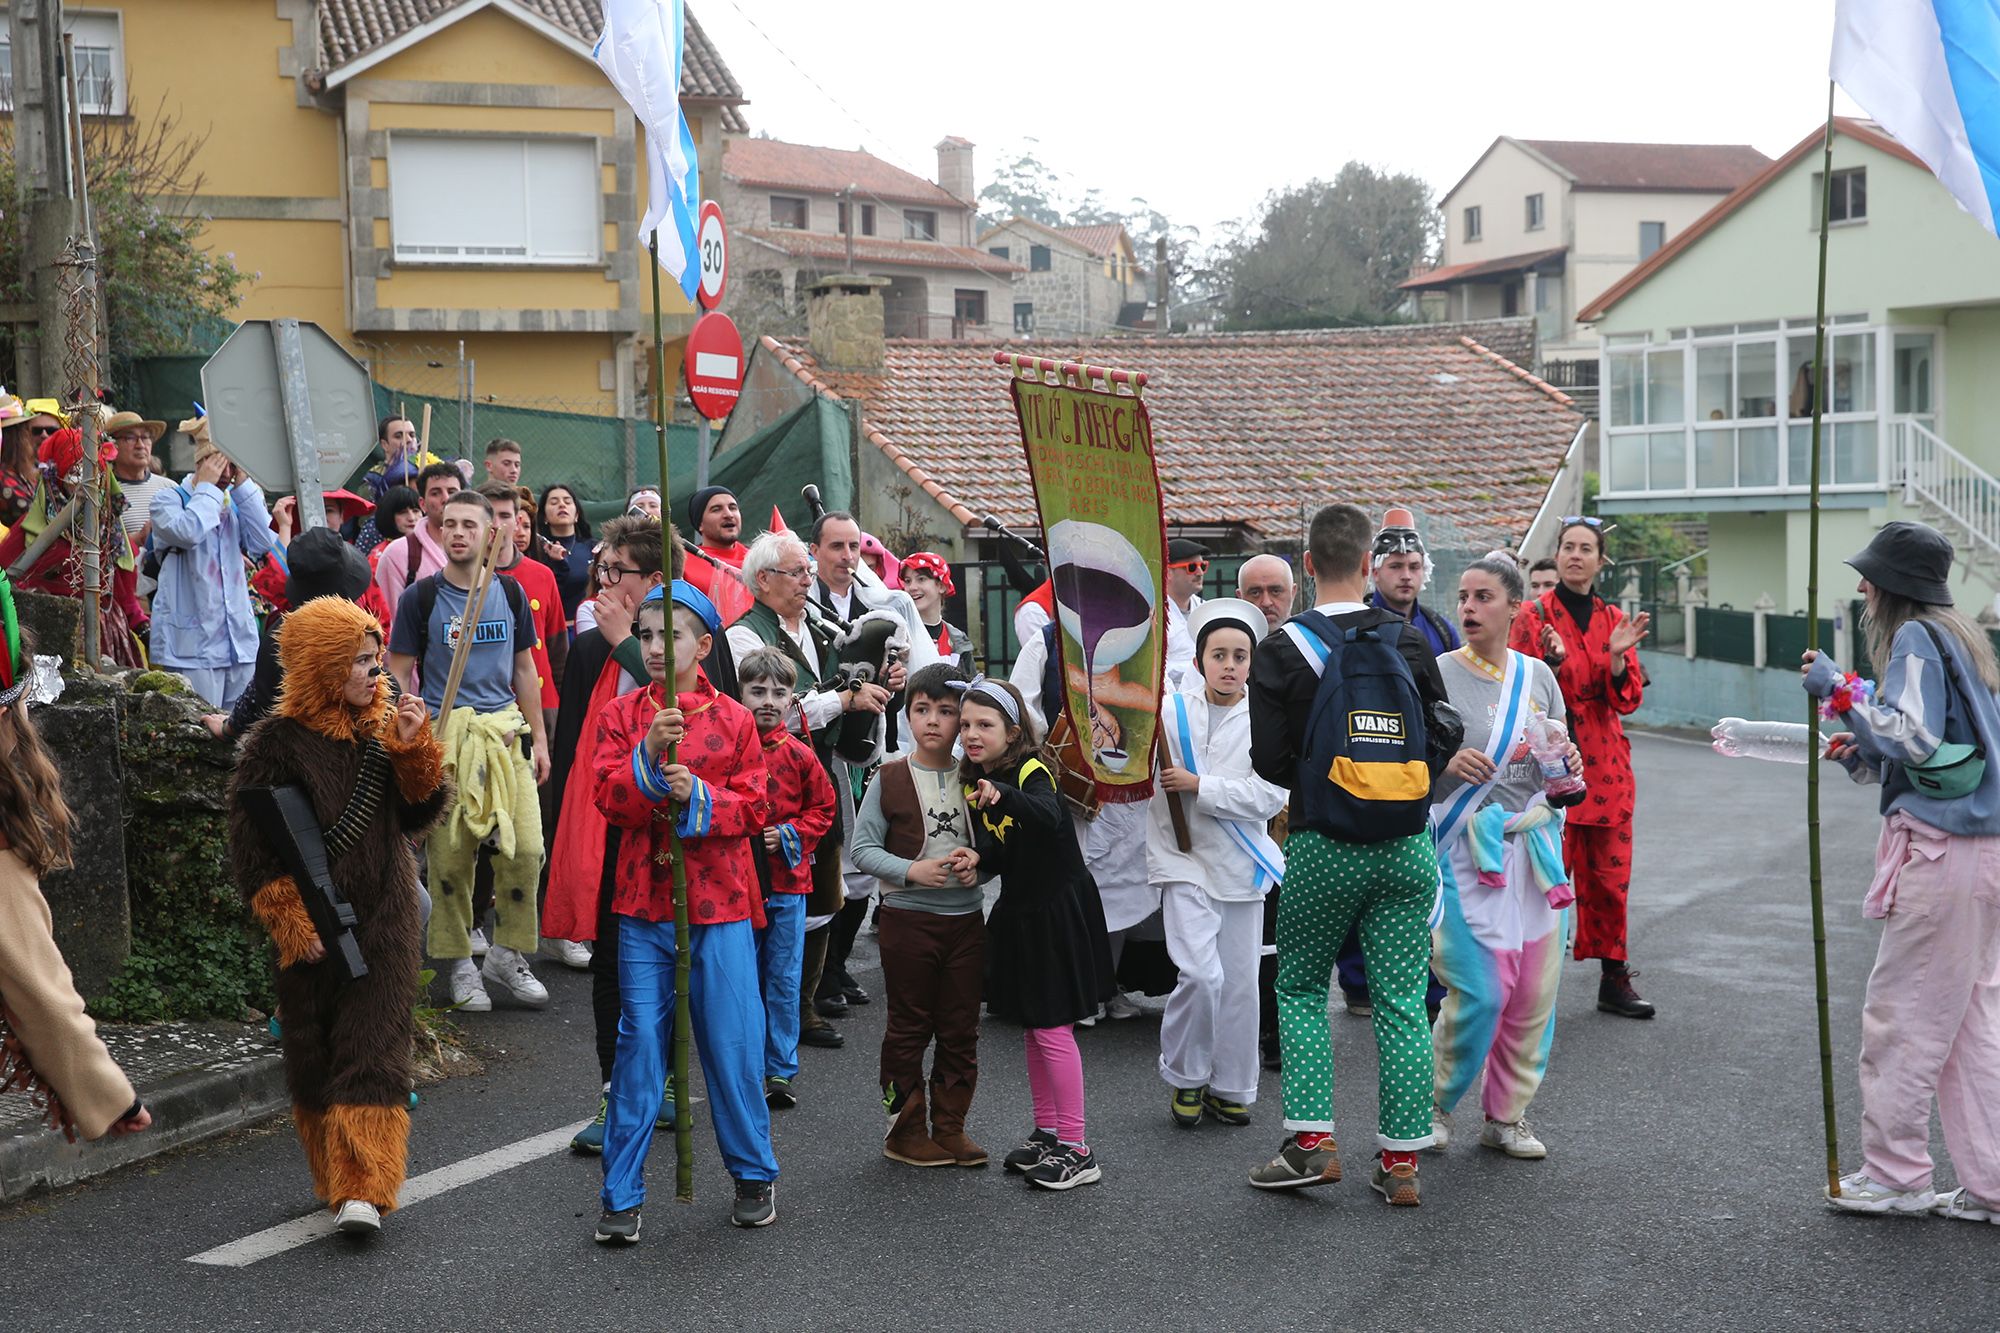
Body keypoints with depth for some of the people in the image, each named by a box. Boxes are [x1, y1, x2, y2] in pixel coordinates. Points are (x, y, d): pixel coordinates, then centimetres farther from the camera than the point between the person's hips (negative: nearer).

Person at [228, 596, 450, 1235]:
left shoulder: (386, 727, 6)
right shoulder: (277, 743, -5)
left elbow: (420, 815, 6)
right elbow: (252, 845, -4)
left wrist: (414, 748, -8)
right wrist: (291, 922, -9)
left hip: (384, 923, 2)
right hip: (312, 932, -1)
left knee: (373, 1055, -7)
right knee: (315, 1057, 8)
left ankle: (362, 1189, -9)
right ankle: (337, 1179, 24)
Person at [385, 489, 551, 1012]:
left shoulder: (510, 593, 10)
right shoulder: (421, 597, 1)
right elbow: (399, 674, 1)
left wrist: (539, 737, 11)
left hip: (506, 732, 3)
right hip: (444, 736, -2)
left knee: (526, 848, -5)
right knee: (450, 856, 0)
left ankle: (507, 955, 13)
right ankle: (460, 964, 15)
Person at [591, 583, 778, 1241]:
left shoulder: (734, 719, 2)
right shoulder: (621, 715, 4)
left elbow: (753, 808, -1)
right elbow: (608, 798, -7)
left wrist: (697, 796, -17)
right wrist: (649, 755, -22)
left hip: (720, 903, 0)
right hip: (644, 901, 0)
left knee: (732, 1041, 4)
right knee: (639, 1043, 1)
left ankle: (754, 1175, 23)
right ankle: (621, 1196, 10)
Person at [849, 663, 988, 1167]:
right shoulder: (889, 779, -4)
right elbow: (863, 849, -6)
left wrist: (977, 860, -10)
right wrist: (912, 871, -19)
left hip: (966, 920, 4)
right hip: (907, 918, -3)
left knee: (960, 1030, 9)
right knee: (909, 1028, 5)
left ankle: (950, 1128, 20)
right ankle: (905, 1131, 15)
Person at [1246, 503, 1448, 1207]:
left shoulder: (1283, 649, -7)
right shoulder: (1410, 641, 1)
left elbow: (1269, 760, -7)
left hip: (1323, 850, -2)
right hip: (1408, 849, 2)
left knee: (1299, 989, 14)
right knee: (1402, 1001, 8)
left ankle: (1311, 1141, 6)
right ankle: (1401, 1161, 10)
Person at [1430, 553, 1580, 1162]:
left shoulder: (1538, 676, 10)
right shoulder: (1436, 674, -3)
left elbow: (1558, 761, 18)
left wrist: (1566, 770, -4)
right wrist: (1448, 764, -22)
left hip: (1533, 846, 5)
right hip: (1467, 846, -4)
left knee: (1535, 991, 4)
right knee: (1481, 991, -10)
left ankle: (1506, 1115, 20)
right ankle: (1434, 1103, 12)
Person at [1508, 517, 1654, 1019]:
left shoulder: (1613, 619, 11)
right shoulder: (1534, 616, -1)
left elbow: (1627, 698, 5)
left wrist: (1618, 656, -13)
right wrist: (1551, 661, -22)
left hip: (1605, 764, 4)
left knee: (1610, 873, 7)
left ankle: (1614, 980, 16)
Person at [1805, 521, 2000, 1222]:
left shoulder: (1916, 638, -10)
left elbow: (1913, 738, -20)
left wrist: (1841, 692, -14)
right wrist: (1863, 756, 12)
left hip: (1938, 851, -10)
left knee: (1900, 1014, -1)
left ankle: (1896, 1174, 7)